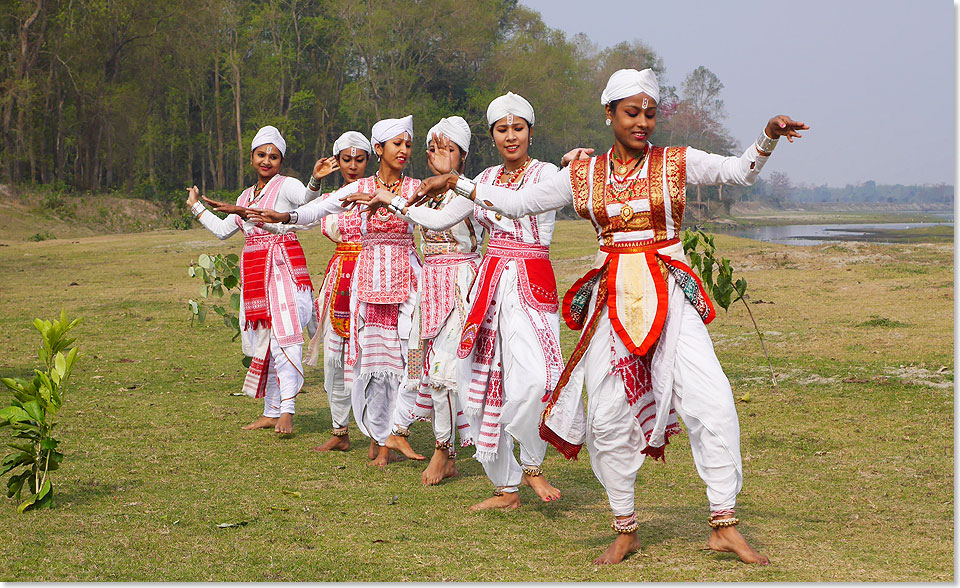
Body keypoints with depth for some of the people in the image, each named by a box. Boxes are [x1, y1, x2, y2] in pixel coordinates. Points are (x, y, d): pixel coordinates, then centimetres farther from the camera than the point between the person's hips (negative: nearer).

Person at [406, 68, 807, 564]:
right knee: (608, 414, 1)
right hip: (612, 301, 2)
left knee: (713, 401, -13)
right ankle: (625, 530, 16)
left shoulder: (675, 164, 3)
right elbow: (518, 202, 13)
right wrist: (455, 183, 10)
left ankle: (724, 526, -5)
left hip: (671, 298, -1)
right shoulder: (584, 175, 7)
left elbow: (741, 171, -4)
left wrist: (768, 137, -22)